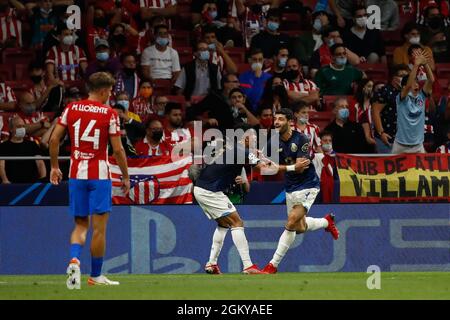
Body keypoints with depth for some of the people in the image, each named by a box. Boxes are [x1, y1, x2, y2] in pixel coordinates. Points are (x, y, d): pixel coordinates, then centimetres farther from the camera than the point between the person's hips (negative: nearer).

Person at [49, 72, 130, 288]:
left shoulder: (71, 109, 5)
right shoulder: (109, 114, -6)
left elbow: (54, 139, 2)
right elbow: (118, 149, -7)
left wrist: (54, 167, 13)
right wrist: (125, 176, 3)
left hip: (76, 174, 4)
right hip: (99, 174, -4)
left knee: (80, 225, 12)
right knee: (99, 227, 4)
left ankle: (74, 260, -16)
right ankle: (95, 276, 9)